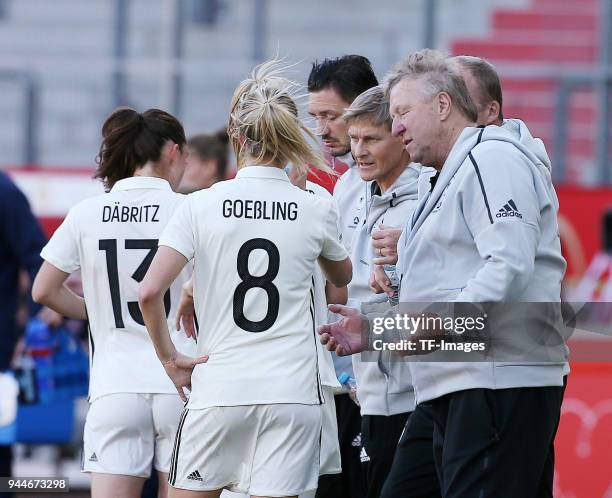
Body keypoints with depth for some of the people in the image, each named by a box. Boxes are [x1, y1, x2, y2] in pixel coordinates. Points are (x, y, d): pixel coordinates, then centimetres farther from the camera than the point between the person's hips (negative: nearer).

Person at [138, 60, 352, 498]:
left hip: (218, 391, -1)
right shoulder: (316, 210, 3)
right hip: (292, 393, 1)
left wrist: (170, 359, 5)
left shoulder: (202, 206, -2)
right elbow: (343, 278, 24)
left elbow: (150, 292, -9)